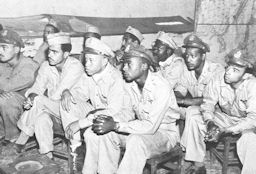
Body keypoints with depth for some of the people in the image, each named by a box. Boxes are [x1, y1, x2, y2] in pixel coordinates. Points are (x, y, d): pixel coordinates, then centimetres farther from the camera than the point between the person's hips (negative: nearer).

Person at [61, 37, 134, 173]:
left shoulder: (116, 79, -27)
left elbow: (113, 112, -33)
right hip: (97, 112, 8)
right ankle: (75, 146, -2)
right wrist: (67, 92, -15)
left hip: (119, 116, -8)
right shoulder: (88, 73, -4)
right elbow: (81, 93, 11)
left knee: (91, 133, -33)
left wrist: (80, 123, -34)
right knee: (68, 105, -7)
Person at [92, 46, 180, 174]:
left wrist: (115, 126, -33)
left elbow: (151, 126, -31)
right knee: (107, 133, -12)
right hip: (143, 129, 7)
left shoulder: (161, 87, -27)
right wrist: (111, 120, -20)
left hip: (165, 133, -7)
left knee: (135, 141, -35)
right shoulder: (130, 84, -5)